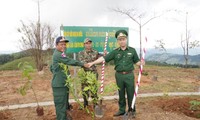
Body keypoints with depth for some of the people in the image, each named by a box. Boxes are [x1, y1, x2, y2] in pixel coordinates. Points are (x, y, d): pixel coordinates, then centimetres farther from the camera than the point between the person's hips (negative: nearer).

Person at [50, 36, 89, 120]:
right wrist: (83, 64, -14)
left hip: (62, 83, 11)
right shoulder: (58, 54, -18)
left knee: (64, 103, 22)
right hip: (59, 84, -11)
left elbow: (51, 67, 23)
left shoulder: (57, 54, 16)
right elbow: (70, 61, -23)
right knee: (61, 104, -3)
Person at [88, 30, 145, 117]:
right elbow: (104, 58, -4)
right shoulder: (115, 52, 2)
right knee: (121, 93, 13)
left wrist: (141, 63, -16)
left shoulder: (132, 50, 1)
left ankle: (132, 110, 26)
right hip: (119, 75, 1)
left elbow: (136, 61, 6)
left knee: (131, 93, 7)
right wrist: (92, 63, -11)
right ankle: (121, 110, 29)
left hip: (129, 75, -1)